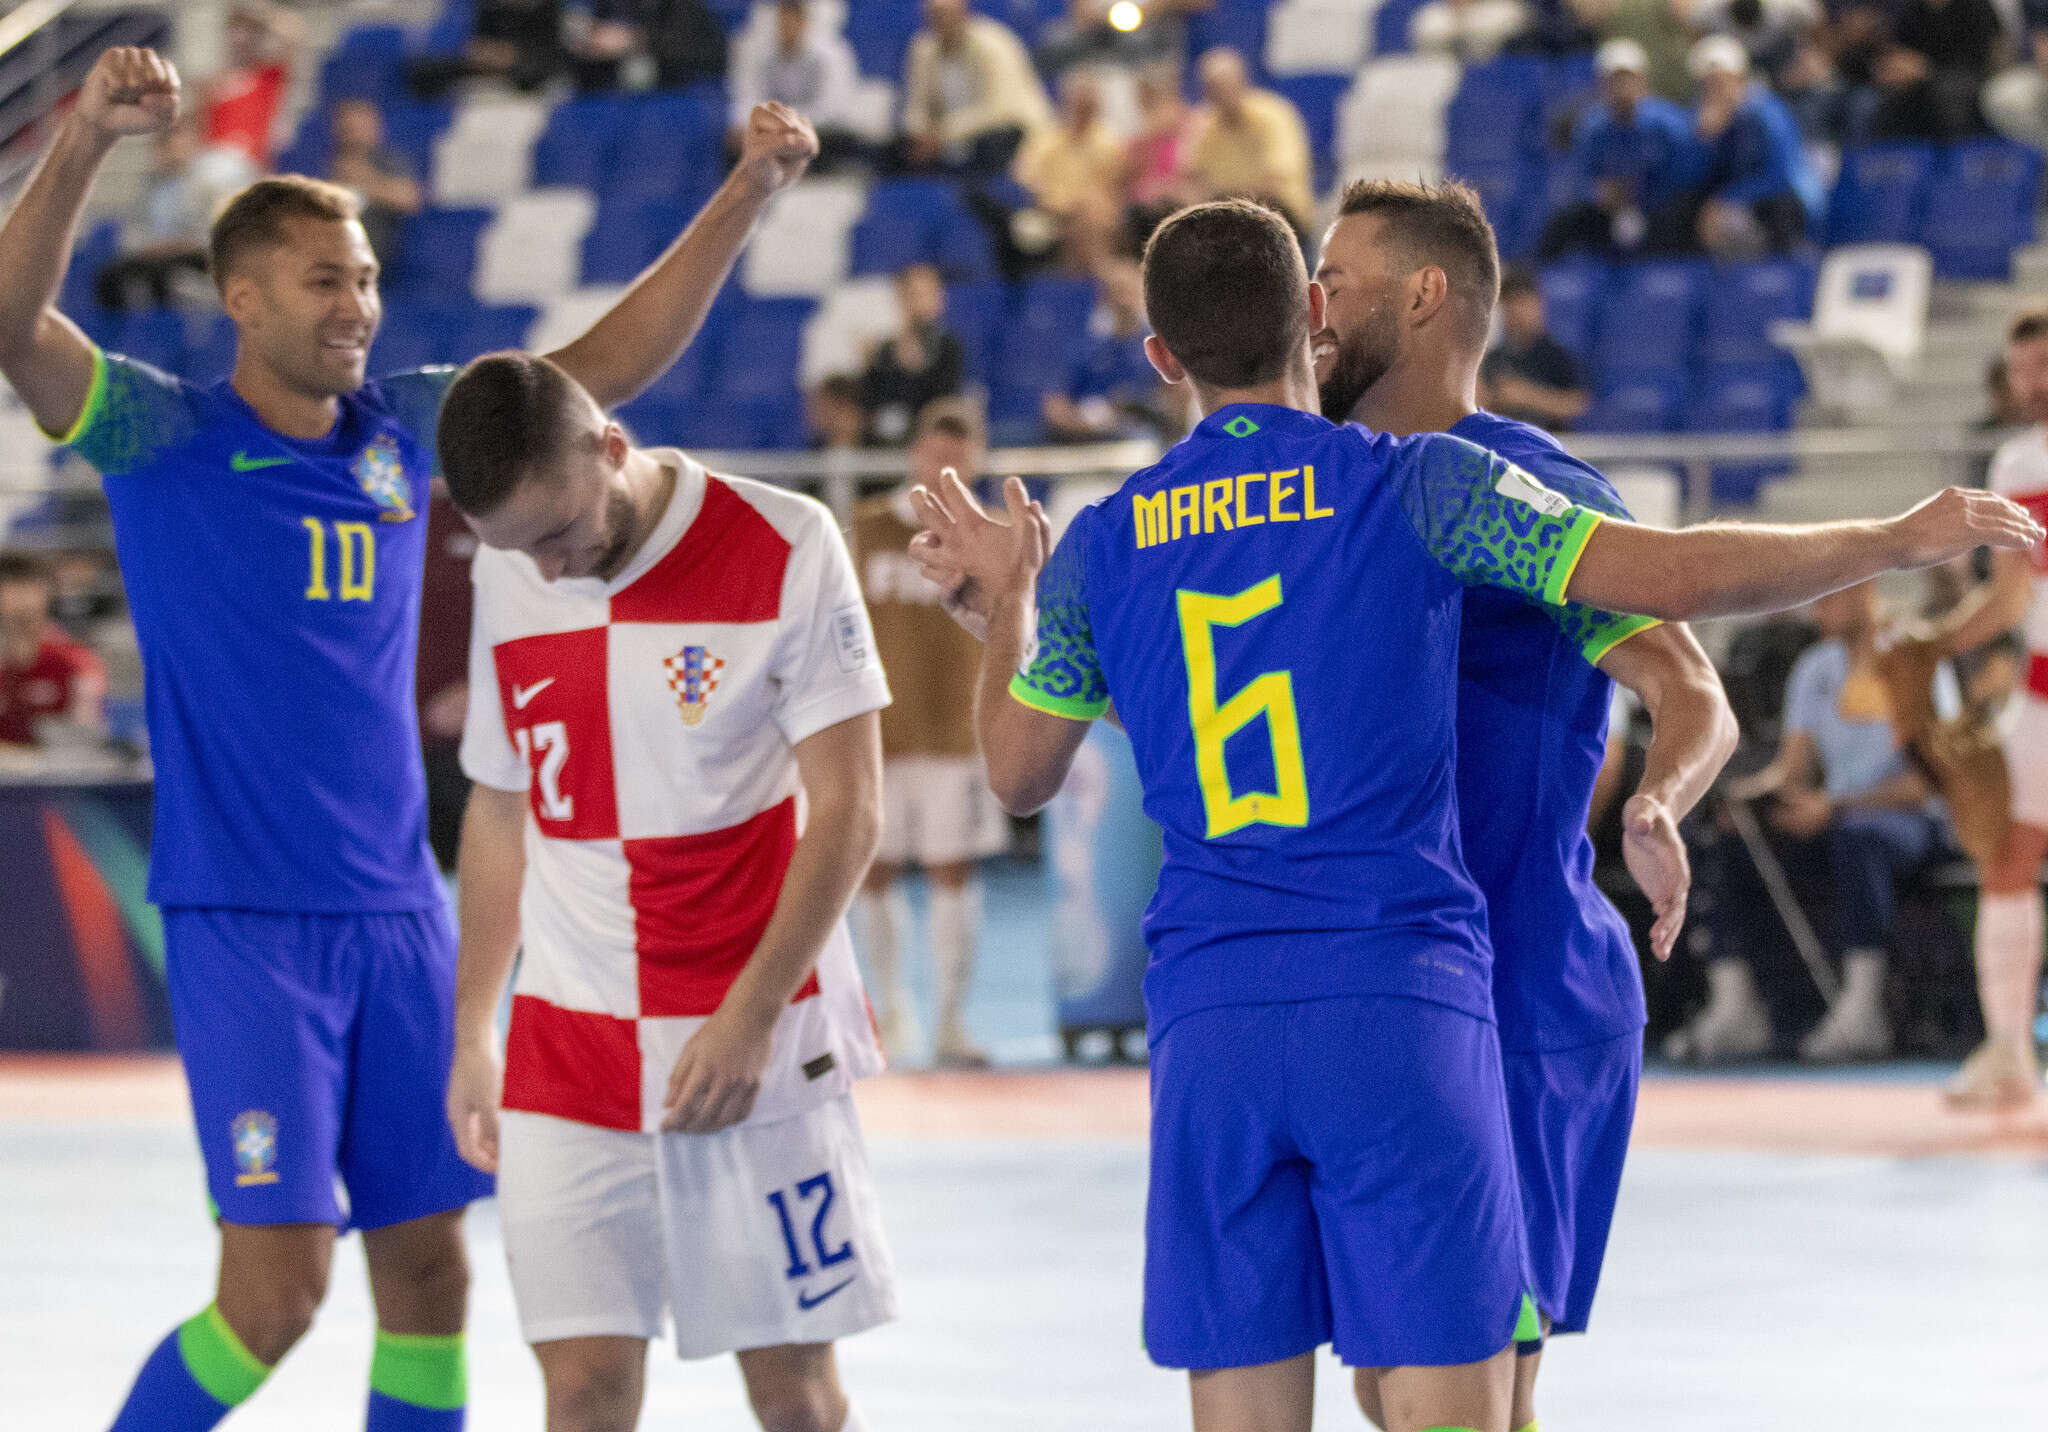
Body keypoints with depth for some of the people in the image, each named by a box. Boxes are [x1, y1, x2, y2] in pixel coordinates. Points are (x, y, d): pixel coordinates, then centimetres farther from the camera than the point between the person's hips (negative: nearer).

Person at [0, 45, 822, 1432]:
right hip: (242, 920, -6)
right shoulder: (166, 435, -6)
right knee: (279, 1282, -13)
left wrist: (747, 195, 3)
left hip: (399, 914, 6)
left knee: (429, 1262, 7)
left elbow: (611, 361, 12)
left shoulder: (405, 426, 8)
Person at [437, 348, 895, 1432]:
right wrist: (471, 1032, 18)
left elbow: (846, 812, -8)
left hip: (753, 1047, -3)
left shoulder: (784, 549, -8)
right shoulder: (507, 576, 6)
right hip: (565, 1050, 3)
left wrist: (749, 1018, -15)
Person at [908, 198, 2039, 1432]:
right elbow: (1679, 578, -3)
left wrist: (1008, 604, 39)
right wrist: (1903, 539, 9)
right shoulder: (1416, 485, 0)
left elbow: (1020, 776, 22)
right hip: (1402, 1004, -3)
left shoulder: (1100, 548, 10)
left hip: (1207, 1021, 3)